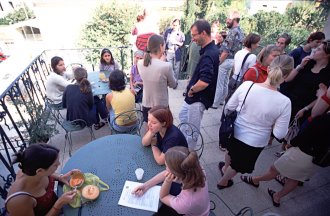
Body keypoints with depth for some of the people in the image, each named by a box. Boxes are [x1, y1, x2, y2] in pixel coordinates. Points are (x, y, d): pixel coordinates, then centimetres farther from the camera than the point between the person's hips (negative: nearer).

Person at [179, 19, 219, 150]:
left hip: (198, 99, -10)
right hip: (193, 96, 10)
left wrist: (191, 90, -20)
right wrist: (191, 90, 9)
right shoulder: (209, 50, 5)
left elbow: (204, 82, -39)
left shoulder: (209, 54, -27)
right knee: (183, 116, 27)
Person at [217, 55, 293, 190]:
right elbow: (279, 134, -16)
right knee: (238, 165, 26)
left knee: (232, 151, 35)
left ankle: (225, 168, 64)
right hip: (255, 143, -2)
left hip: (235, 133, 2)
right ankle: (223, 182, 51)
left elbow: (228, 108, -9)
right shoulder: (284, 102, -24)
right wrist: (270, 122, 3)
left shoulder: (247, 85, -22)